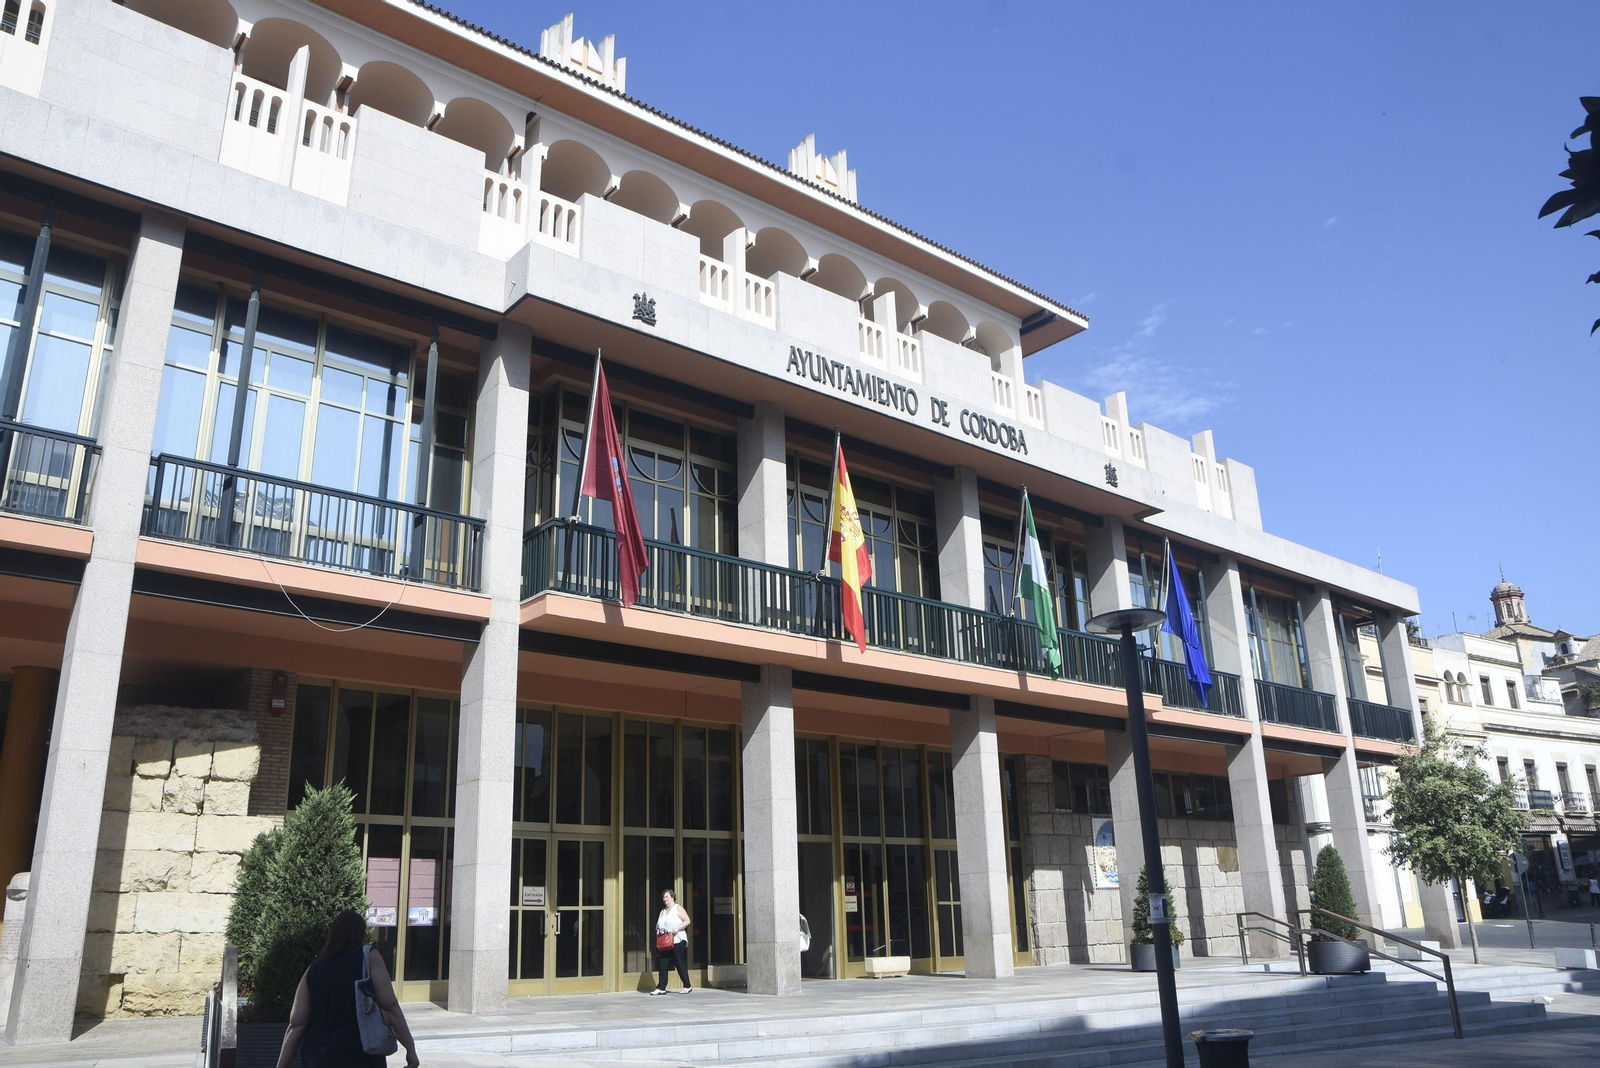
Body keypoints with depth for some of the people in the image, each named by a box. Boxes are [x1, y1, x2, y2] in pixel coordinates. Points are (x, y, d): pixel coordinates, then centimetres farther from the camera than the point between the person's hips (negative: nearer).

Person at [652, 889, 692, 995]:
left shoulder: (678, 908, 0)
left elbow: (687, 921, -7)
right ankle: (661, 987, 1)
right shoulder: (663, 911, 19)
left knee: (680, 964, -2)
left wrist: (677, 928, -19)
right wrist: (657, 930, 2)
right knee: (662, 964, -2)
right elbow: (658, 925, 24)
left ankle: (687, 986, 7)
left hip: (677, 941, -6)